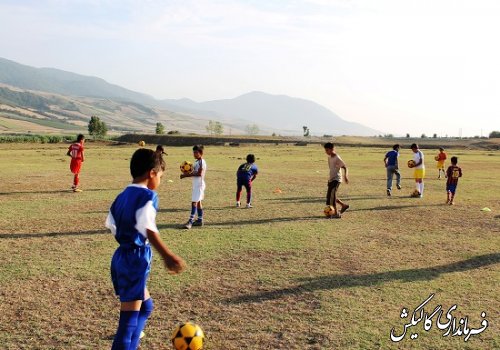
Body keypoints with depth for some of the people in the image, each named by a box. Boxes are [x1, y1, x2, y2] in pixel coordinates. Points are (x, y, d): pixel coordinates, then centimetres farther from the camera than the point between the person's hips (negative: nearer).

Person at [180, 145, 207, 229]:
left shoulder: (202, 162, -14)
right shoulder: (196, 162, 15)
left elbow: (199, 173, -23)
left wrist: (187, 175, -21)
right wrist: (187, 174, 0)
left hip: (199, 185, -10)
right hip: (196, 185, 10)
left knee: (194, 202, -12)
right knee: (198, 202, 13)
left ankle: (191, 221, -13)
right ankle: (200, 220, 20)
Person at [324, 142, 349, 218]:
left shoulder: (337, 158, -15)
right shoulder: (329, 157, 10)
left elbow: (344, 167, -13)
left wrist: (345, 176, -26)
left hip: (336, 179, -9)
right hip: (331, 179, 9)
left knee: (331, 196, -14)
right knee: (331, 196, 10)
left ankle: (336, 213, -8)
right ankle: (344, 205, 26)